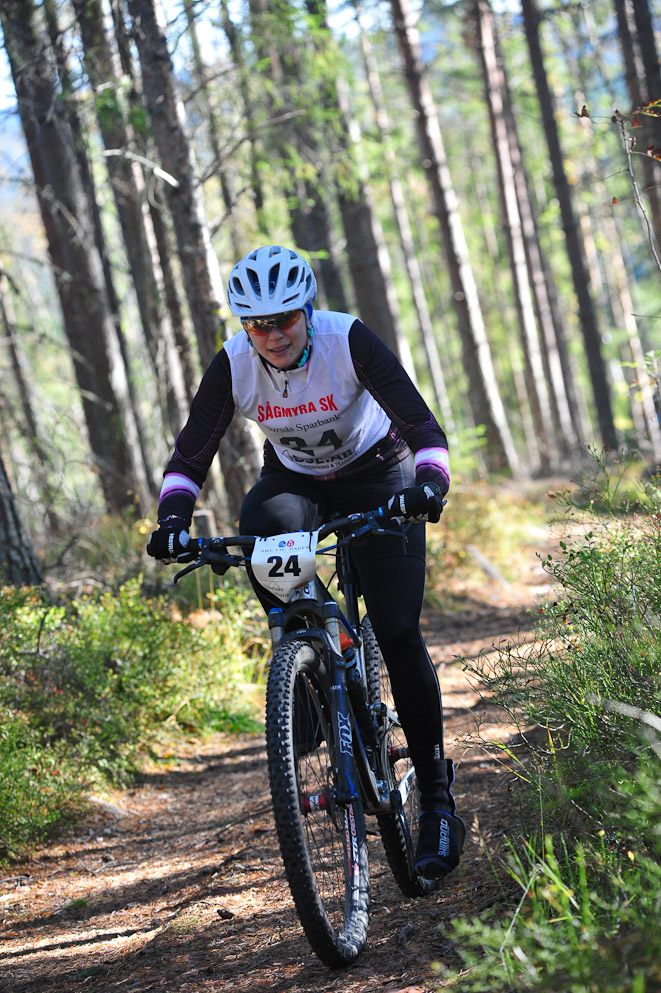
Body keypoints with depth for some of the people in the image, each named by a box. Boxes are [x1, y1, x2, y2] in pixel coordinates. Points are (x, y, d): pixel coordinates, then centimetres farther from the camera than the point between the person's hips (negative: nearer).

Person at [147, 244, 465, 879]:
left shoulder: (348, 340, -28)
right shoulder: (232, 366, -21)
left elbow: (422, 426, -31)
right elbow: (190, 456, -16)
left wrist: (429, 483, -51)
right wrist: (173, 519, -35)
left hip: (377, 477, -2)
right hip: (294, 480, 2)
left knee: (398, 634, -16)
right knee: (260, 527, -36)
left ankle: (437, 800, -7)